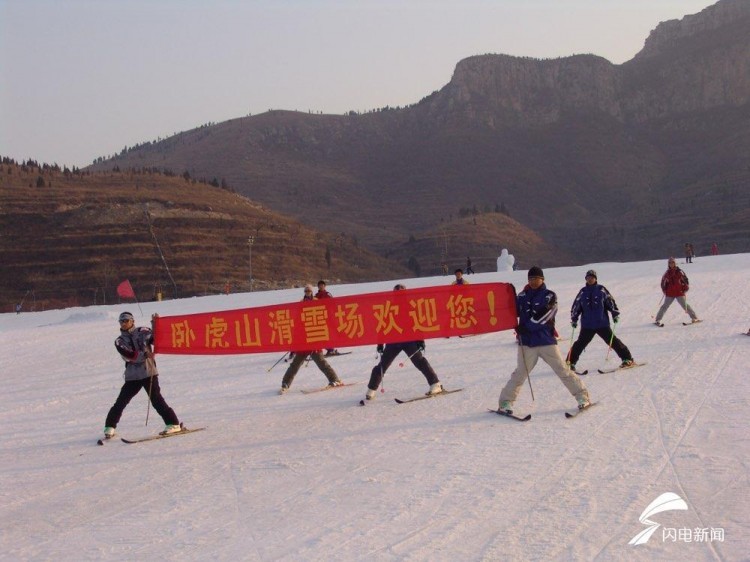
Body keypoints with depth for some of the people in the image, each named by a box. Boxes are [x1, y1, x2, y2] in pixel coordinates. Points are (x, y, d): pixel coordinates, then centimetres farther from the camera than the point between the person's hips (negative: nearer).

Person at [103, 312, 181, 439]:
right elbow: (129, 355, -9)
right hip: (132, 376, 3)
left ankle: (173, 424, -4)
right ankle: (110, 427, 17)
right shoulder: (119, 341, 8)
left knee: (156, 399, -10)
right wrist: (144, 354, -25)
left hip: (149, 372, -2)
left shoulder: (142, 332, 5)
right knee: (121, 401, 1)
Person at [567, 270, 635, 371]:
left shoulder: (601, 290, -1)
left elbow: (611, 302, 3)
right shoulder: (583, 292, 4)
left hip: (602, 323, -2)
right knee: (580, 343, 2)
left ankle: (627, 358, 10)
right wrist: (574, 319, 8)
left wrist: (615, 314, -3)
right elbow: (576, 306, 11)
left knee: (613, 341, 0)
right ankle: (570, 362, 12)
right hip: (587, 325, 2)